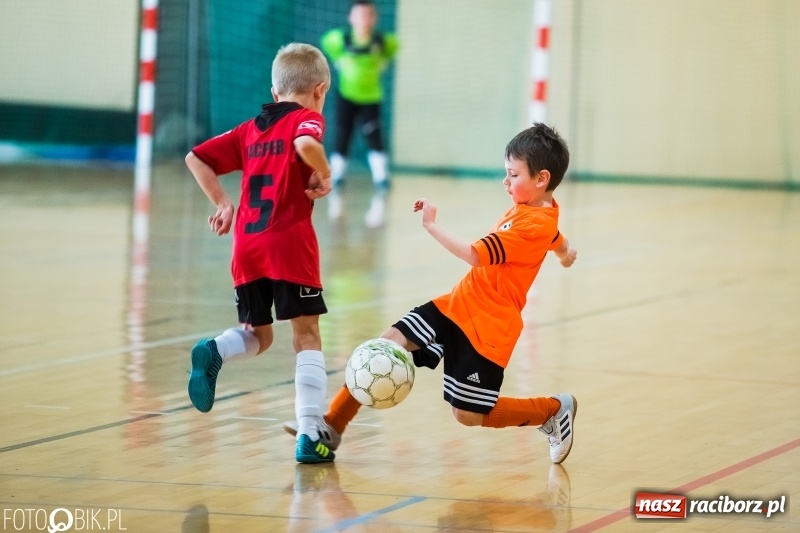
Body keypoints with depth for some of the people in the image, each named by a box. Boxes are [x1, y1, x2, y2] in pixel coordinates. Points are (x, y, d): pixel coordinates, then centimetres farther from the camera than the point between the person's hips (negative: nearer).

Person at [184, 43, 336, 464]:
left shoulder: (250, 129, 19)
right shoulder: (306, 119, 1)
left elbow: (196, 159, 18)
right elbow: (306, 145, -24)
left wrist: (221, 203, 18)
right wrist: (323, 173, -8)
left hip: (246, 248, 5)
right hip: (290, 244, -5)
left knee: (257, 335, 19)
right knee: (307, 337, 2)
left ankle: (213, 352, -13)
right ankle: (310, 435, -5)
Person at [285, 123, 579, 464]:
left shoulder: (535, 224, -21)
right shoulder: (528, 207, 8)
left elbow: (474, 256, -28)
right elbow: (561, 245, 31)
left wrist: (431, 225, -22)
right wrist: (565, 254, 55)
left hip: (488, 328, -9)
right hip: (457, 304, 9)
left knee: (468, 415, -3)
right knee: (390, 343, -7)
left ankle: (555, 410, 18)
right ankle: (331, 426, -3)